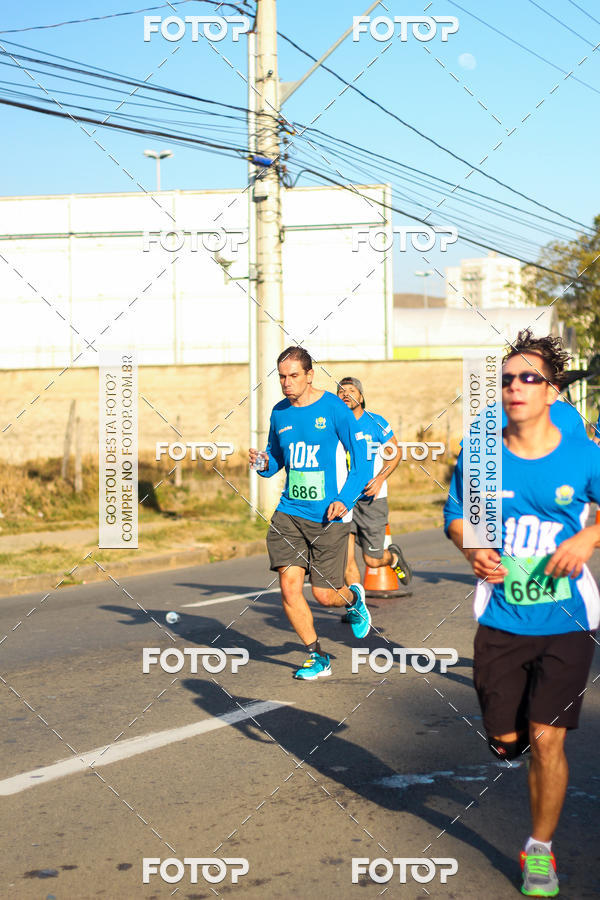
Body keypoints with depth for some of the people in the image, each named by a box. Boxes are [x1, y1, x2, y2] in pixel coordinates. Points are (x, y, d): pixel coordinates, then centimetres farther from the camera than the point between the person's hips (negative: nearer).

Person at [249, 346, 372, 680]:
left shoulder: (335, 409, -9)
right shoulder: (279, 413, 7)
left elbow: (362, 461, -6)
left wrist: (345, 500, -18)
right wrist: (265, 464, -2)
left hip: (329, 516, -4)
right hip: (290, 513, 5)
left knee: (324, 595, -2)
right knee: (289, 586, -7)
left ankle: (354, 597, 36)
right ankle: (318, 658, 10)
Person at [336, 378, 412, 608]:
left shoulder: (376, 423, -5)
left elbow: (394, 453, 4)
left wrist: (380, 478, -10)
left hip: (372, 498, -2)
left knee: (372, 560, 3)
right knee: (345, 554, -11)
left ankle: (393, 557, 39)